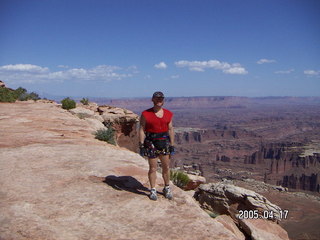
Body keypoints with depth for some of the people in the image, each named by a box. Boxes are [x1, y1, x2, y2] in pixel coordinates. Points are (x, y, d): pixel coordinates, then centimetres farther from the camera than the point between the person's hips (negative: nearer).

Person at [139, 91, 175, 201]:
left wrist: (172, 145, 6)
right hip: (151, 143, -3)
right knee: (153, 168, 3)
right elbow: (142, 130, -5)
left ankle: (167, 188, 27)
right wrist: (141, 145, -10)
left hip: (164, 142, 3)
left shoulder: (168, 114, 6)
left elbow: (170, 129, 8)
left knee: (166, 167, 10)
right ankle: (153, 190, 17)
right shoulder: (145, 114, -4)